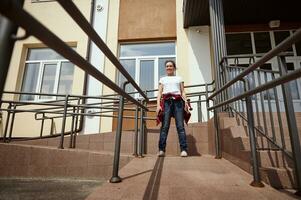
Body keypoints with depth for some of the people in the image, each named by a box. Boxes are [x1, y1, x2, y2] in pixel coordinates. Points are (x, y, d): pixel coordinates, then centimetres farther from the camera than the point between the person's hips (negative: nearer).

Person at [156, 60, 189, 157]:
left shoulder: (179, 78, 23)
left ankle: (184, 149, -11)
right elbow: (159, 93, 12)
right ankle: (161, 150, -11)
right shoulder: (162, 79, 22)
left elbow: (183, 92, 15)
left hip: (178, 101, 0)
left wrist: (186, 102, -3)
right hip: (166, 102, 0)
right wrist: (158, 105, -3)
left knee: (180, 125, -10)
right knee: (165, 126, -10)